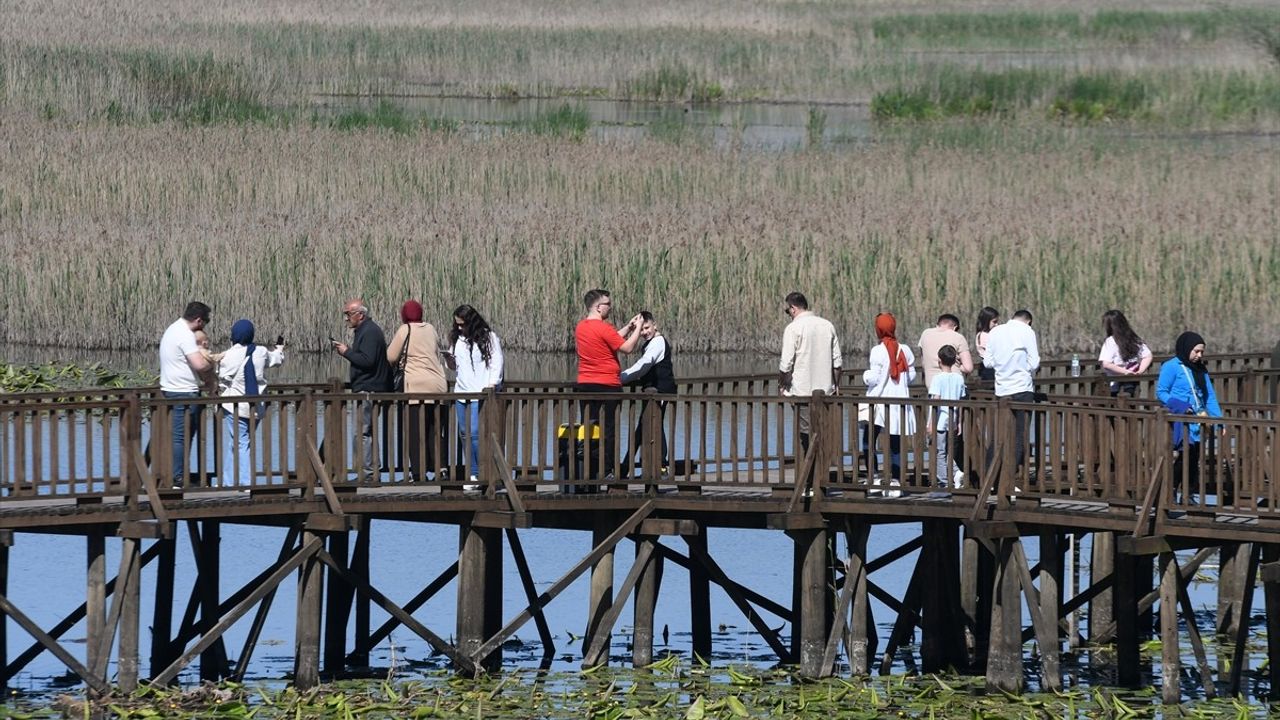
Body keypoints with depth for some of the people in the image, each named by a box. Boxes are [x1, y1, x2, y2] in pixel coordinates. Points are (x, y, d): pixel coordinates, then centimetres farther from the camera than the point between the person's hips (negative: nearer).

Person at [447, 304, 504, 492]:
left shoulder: (488, 337, -2)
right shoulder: (457, 338, 16)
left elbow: (497, 362, -4)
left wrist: (492, 383, -16)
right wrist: (450, 361, 1)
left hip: (480, 393, -7)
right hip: (461, 391, 7)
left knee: (475, 433, -15)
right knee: (464, 434, 4)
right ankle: (474, 475, 9)